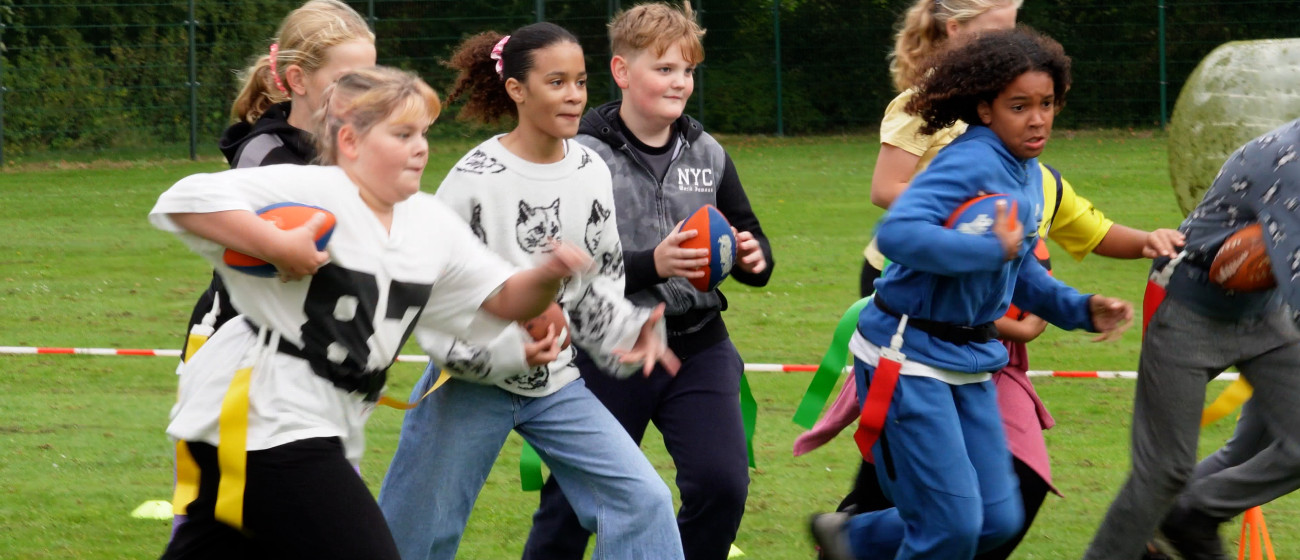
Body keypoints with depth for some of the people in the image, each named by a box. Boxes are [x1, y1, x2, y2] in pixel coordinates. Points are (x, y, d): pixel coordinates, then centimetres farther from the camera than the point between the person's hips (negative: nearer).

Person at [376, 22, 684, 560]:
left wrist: (630, 332, -9)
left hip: (555, 383, 5)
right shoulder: (473, 181, -15)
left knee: (643, 502, -9)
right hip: (471, 382, -5)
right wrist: (510, 352, -27)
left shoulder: (591, 173, 1)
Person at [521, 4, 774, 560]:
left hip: (697, 347, 3)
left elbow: (752, 243, 12)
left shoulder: (707, 154, 5)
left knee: (722, 484, -9)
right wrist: (651, 264, -29)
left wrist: (753, 259, -12)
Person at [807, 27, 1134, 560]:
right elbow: (898, 233, -34)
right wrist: (992, 249, -31)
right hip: (909, 355, -9)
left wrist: (1081, 310, 7)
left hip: (969, 362, 9)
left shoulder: (1031, 176, 8)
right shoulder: (970, 162, -20)